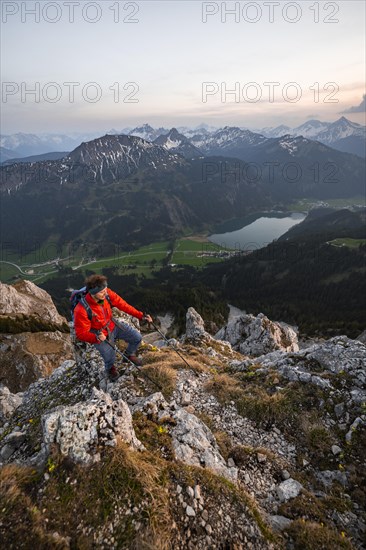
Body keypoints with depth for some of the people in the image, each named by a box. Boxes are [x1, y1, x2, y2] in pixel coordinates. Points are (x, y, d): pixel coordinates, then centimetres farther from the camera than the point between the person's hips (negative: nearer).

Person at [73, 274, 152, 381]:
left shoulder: (107, 294, -22)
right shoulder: (81, 310, -33)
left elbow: (122, 305, -12)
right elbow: (81, 333, -23)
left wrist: (140, 316, -15)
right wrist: (96, 338, -41)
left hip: (113, 326, 4)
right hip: (99, 335, -4)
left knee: (137, 337, -1)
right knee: (110, 358, -13)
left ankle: (130, 354, 34)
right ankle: (110, 368, 28)